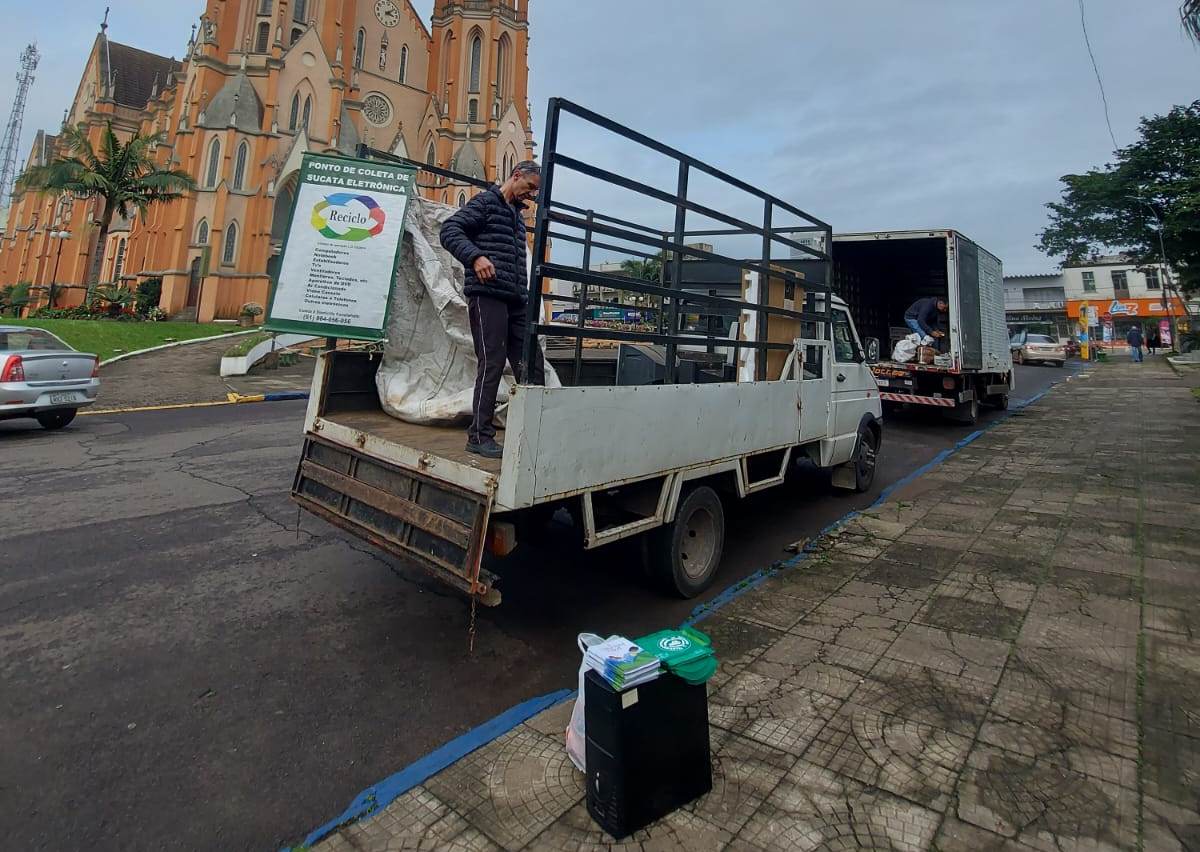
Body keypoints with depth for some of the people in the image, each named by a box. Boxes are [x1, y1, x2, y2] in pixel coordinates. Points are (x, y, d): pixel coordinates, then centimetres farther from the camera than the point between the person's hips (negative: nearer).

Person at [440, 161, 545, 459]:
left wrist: (525, 294, 18)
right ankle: (480, 436, -1)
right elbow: (449, 230, -8)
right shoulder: (486, 202, 3)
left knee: (532, 363, 4)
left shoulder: (518, 215, 27)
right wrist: (475, 256, -24)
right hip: (488, 296, -8)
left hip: (516, 300, 8)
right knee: (492, 363, -10)